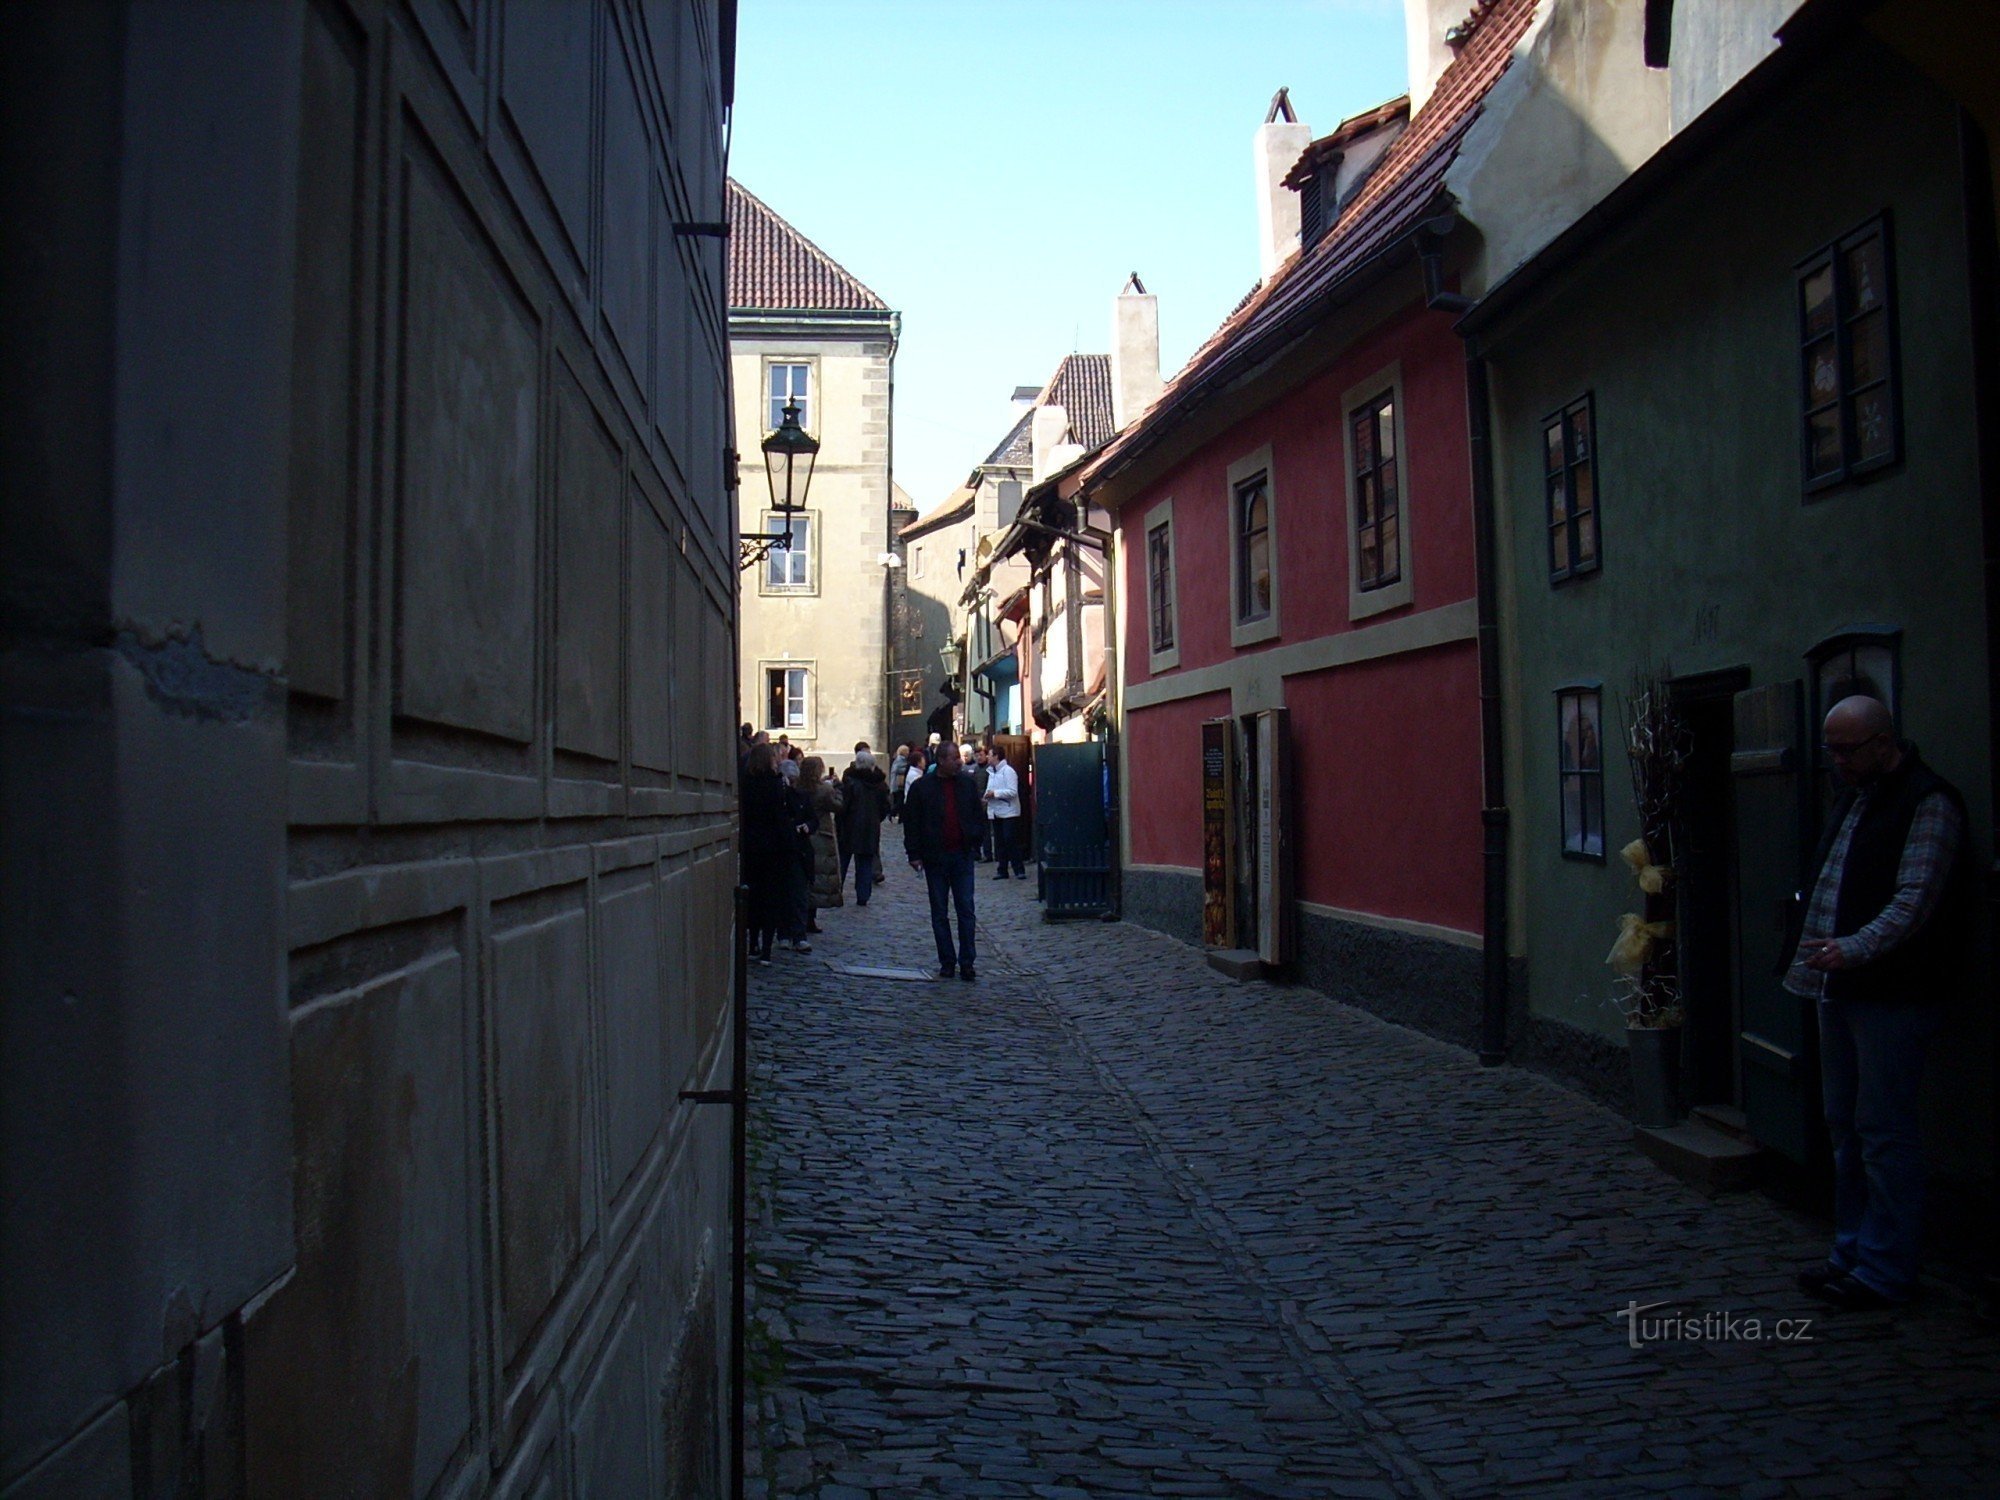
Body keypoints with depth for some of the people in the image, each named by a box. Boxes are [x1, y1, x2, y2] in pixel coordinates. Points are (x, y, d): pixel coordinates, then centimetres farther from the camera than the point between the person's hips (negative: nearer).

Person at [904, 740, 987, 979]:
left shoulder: (966, 783, 4)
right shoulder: (922, 787, -3)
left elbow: (978, 814, 14)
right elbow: (911, 822, -1)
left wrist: (975, 840, 3)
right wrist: (914, 854, -5)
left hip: (962, 856, 2)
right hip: (935, 858, -1)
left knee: (966, 910, 0)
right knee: (939, 913, 6)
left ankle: (967, 962, 5)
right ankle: (947, 962, 13)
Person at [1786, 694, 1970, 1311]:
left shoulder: (1928, 803, -11)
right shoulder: (1853, 799, 17)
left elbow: (1915, 901, -20)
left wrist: (1855, 948, -31)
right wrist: (1811, 960, 18)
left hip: (1892, 994, -9)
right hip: (1841, 988, 9)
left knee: (1884, 1132, -4)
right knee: (1846, 1127, 13)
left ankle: (1886, 1271, 4)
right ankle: (1852, 1255, 23)